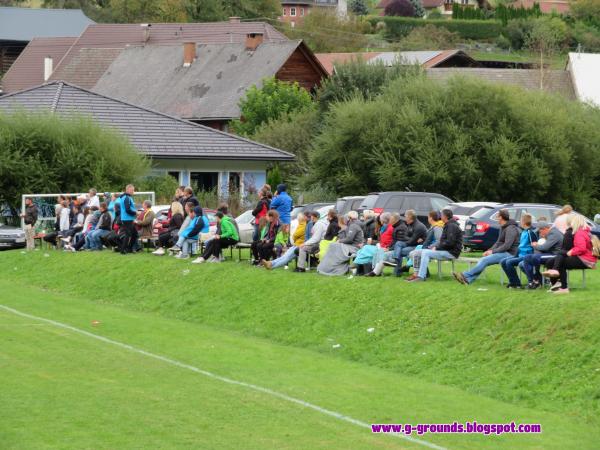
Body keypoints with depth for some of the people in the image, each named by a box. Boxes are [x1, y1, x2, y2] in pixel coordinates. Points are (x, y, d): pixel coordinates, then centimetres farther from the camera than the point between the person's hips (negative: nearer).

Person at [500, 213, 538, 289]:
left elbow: (534, 246, -17)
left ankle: (517, 284, -17)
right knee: (503, 262, 4)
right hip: (520, 255, 10)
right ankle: (512, 281, 4)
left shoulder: (530, 233, -14)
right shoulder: (523, 232, 15)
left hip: (526, 256, -10)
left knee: (509, 262, -25)